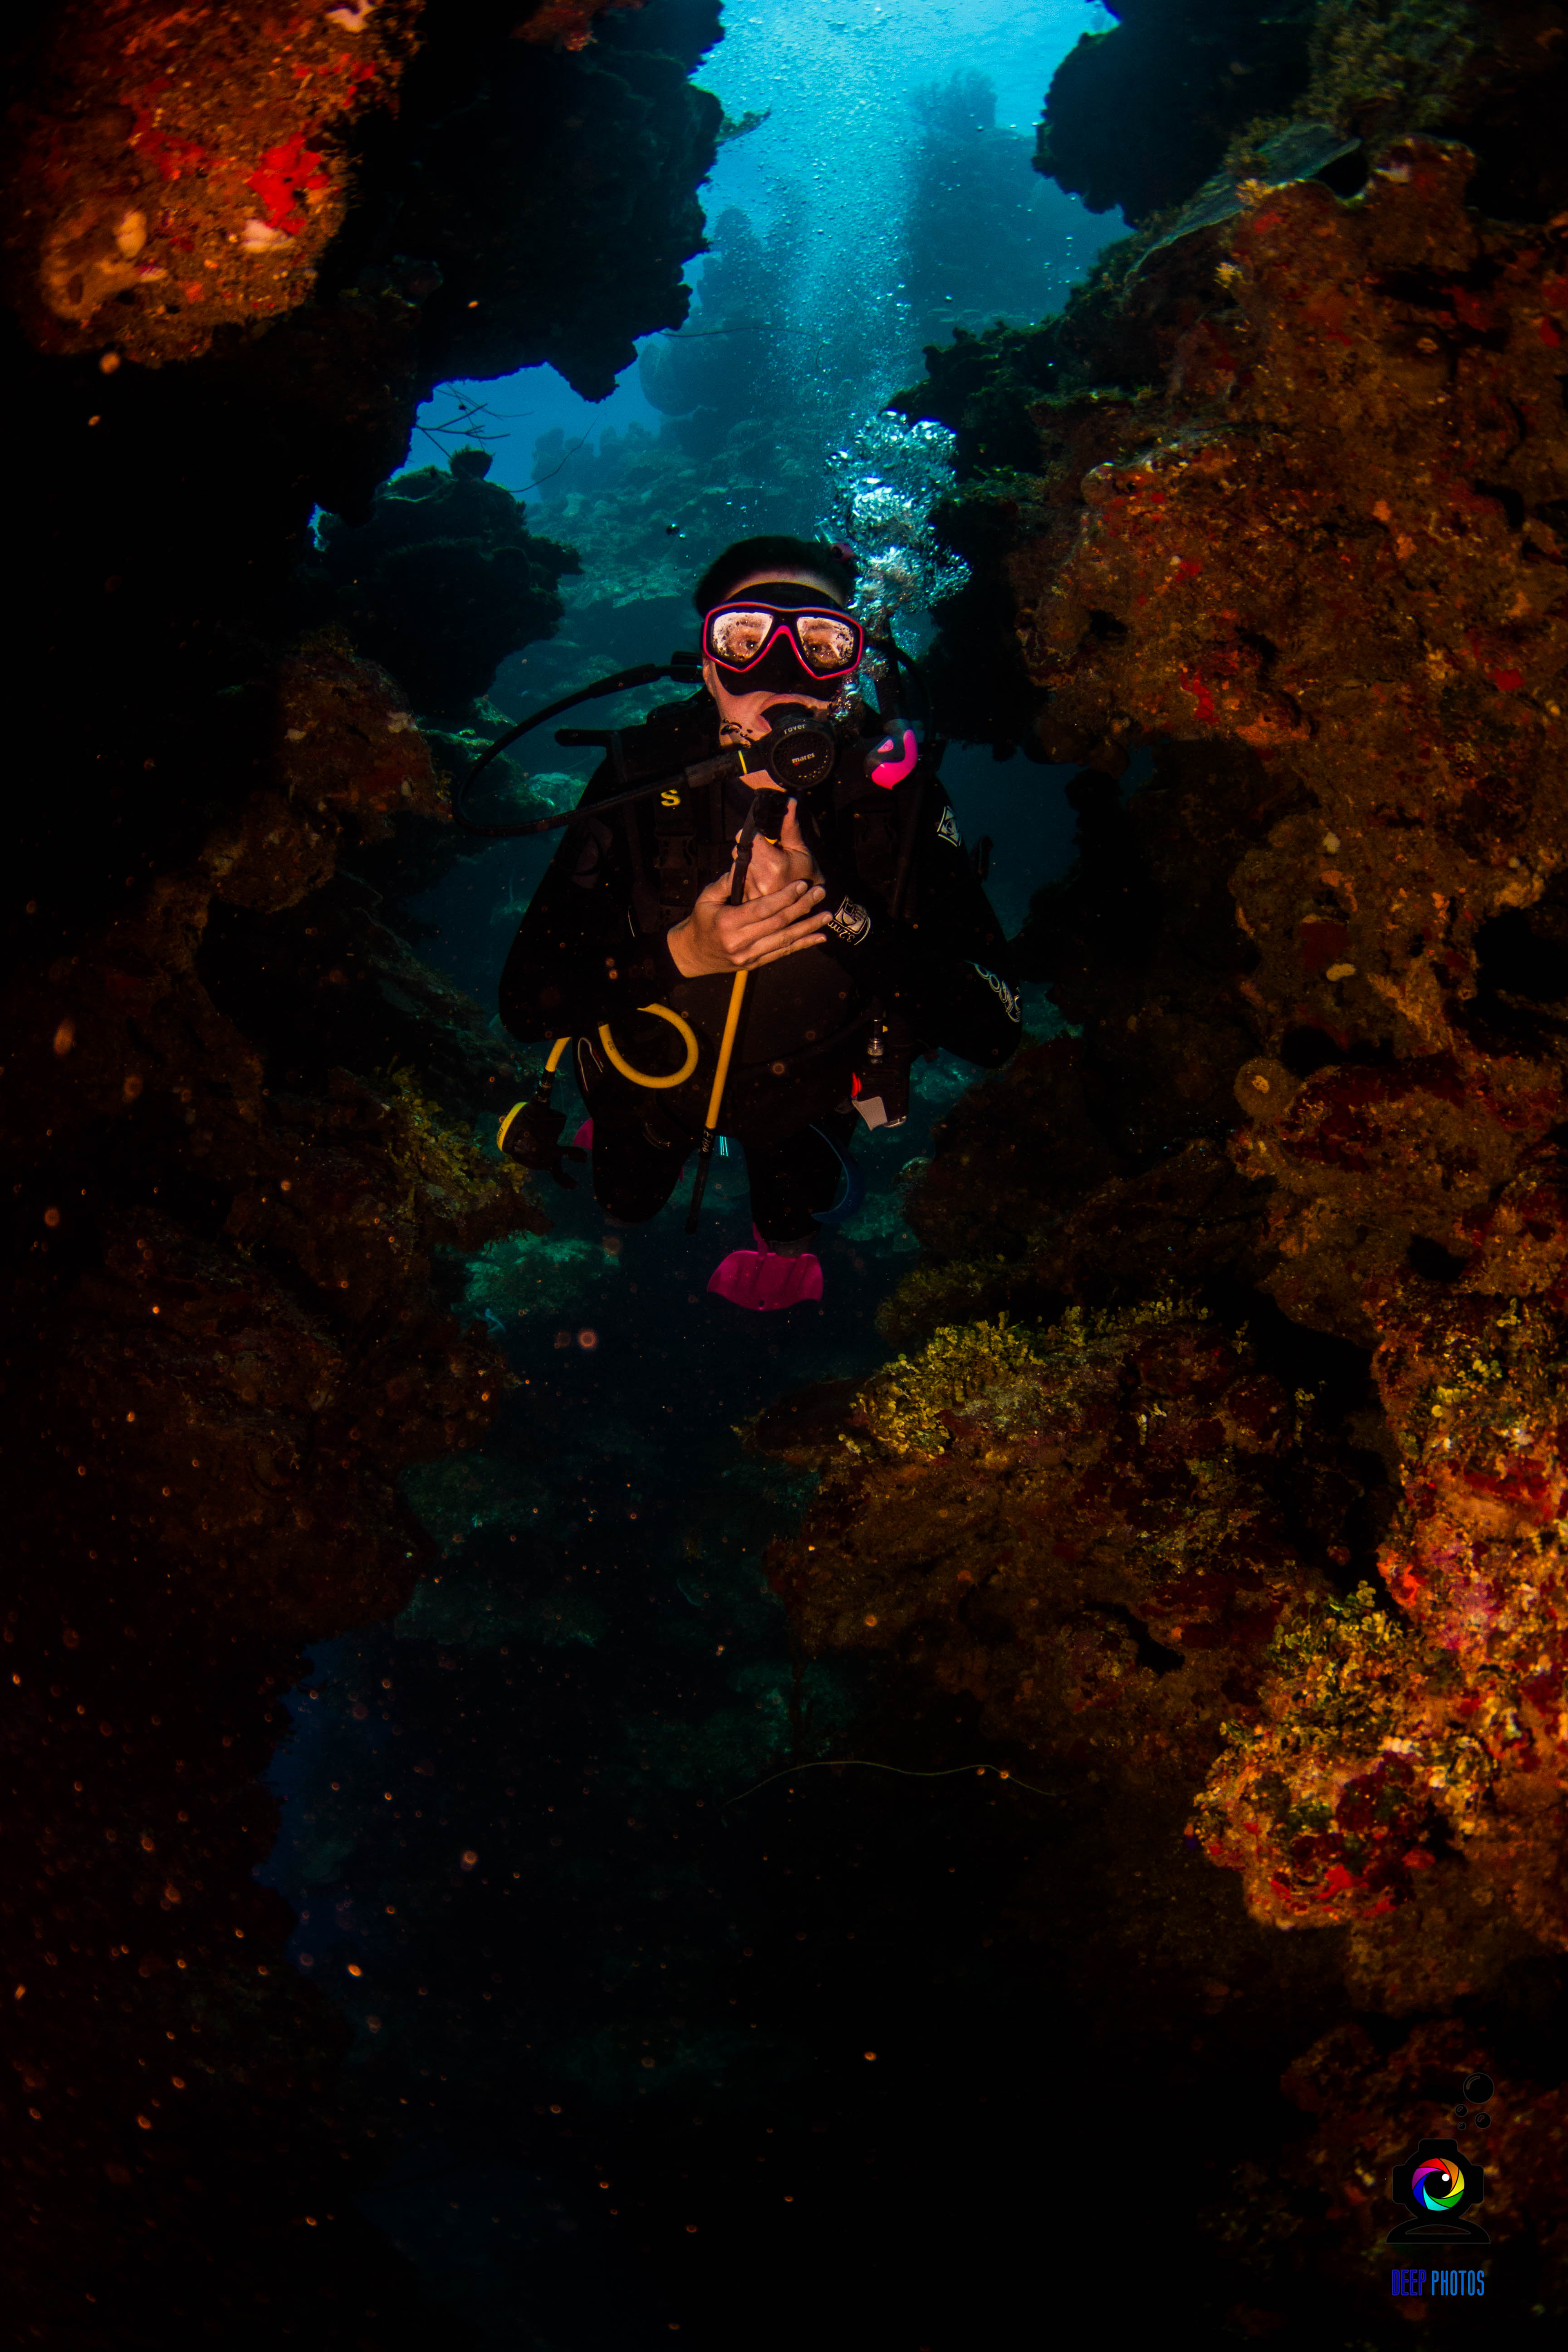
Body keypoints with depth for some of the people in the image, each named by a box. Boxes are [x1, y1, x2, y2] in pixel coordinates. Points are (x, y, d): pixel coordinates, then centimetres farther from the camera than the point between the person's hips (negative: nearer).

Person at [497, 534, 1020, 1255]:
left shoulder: (896, 792, -30)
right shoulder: (642, 776, -31)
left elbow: (993, 1030, -37)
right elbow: (526, 1000, -32)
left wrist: (836, 911, -47)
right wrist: (681, 953, -47)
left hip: (803, 1094, 0)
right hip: (652, 1078, 0)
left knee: (790, 1237, 30)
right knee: (629, 1208, 31)